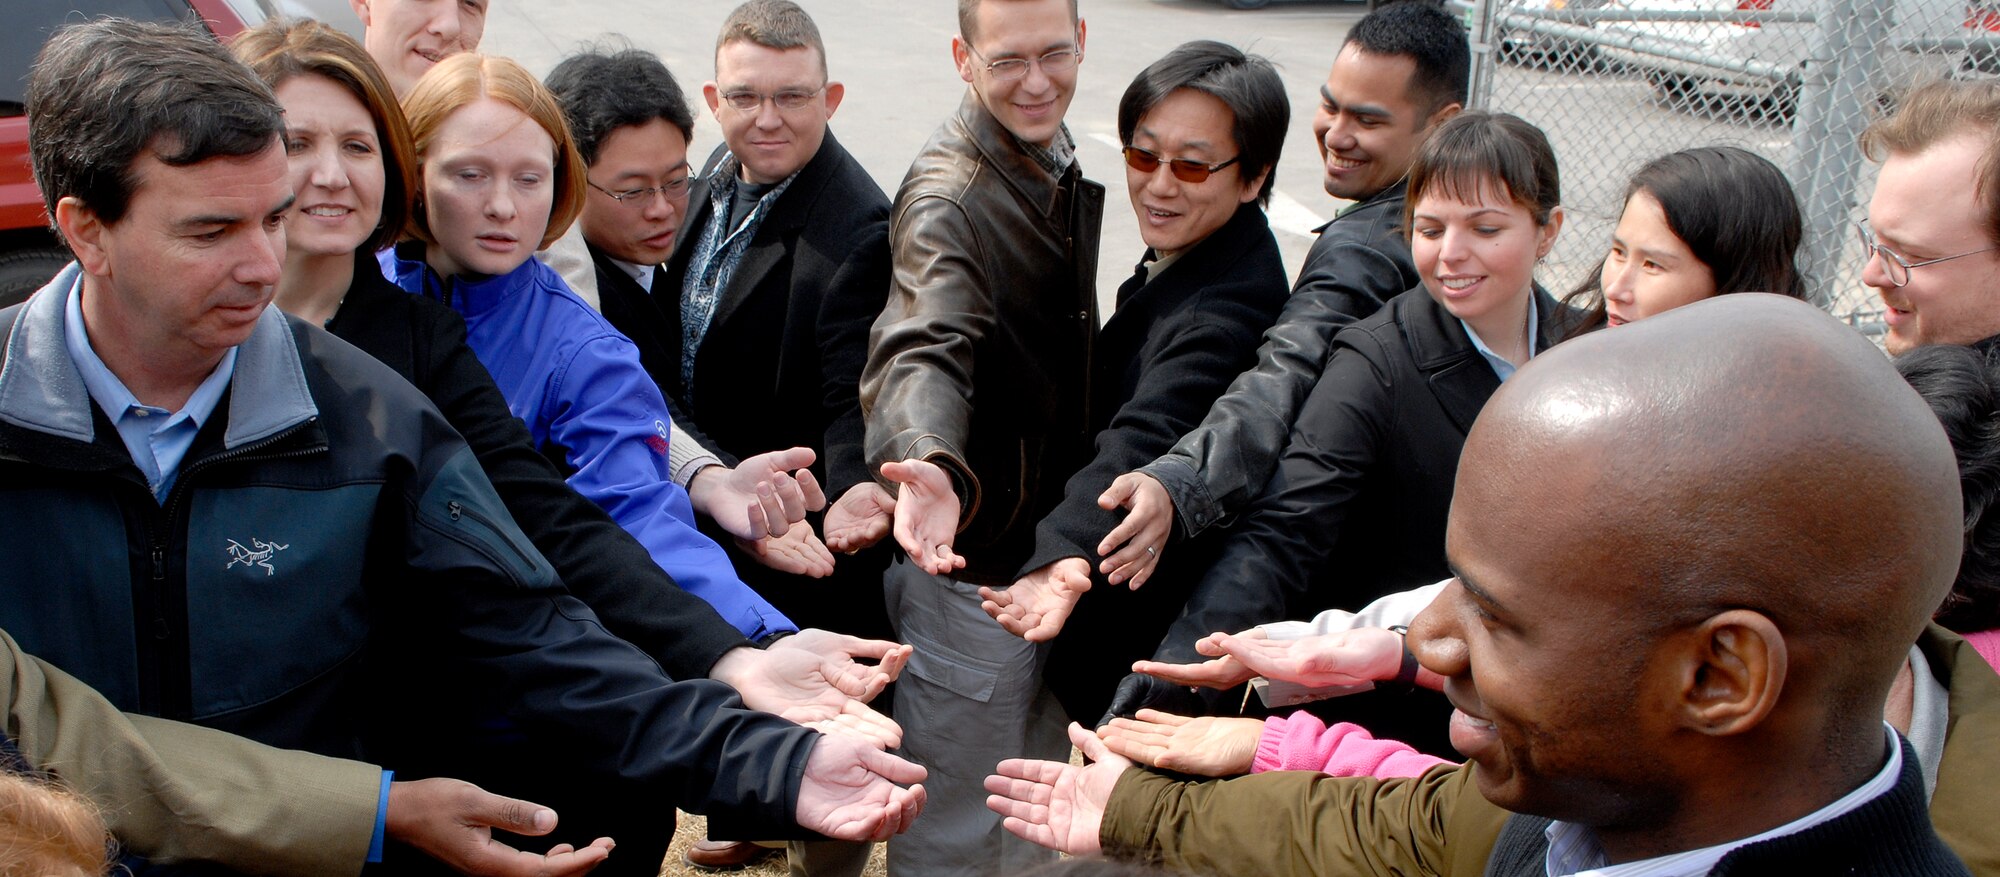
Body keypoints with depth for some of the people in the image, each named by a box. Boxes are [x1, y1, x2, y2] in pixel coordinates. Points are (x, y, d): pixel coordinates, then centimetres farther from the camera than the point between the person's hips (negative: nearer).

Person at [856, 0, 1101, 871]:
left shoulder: (1056, 163, 6)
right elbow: (924, 349, -39)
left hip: (1048, 542, 9)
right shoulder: (948, 196, -22)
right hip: (969, 553, -9)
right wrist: (933, 465, -60)